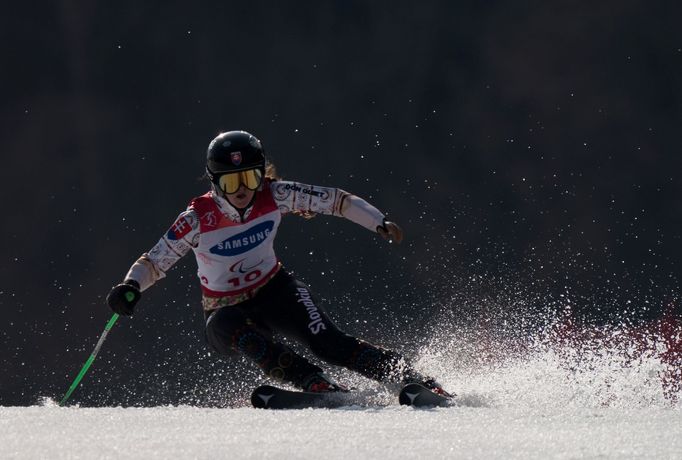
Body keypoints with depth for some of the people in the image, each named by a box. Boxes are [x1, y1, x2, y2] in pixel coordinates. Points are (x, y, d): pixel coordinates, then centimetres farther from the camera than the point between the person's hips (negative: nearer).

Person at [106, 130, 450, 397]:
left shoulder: (274, 196, -13)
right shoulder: (198, 219, -19)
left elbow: (336, 201, -4)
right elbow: (154, 262, -13)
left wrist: (380, 223, -12)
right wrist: (131, 287, -32)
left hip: (274, 291, 2)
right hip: (227, 309, -2)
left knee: (328, 343, -25)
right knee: (230, 328, -38)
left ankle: (414, 382, -25)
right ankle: (319, 386, -48)